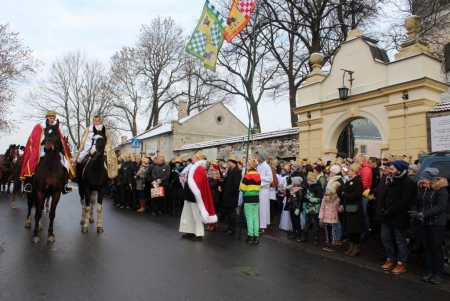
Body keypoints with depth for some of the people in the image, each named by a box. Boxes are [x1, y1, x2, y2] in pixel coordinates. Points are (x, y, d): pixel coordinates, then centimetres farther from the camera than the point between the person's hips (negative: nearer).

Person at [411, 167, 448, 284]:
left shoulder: (441, 189, -13)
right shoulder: (420, 188, 5)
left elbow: (441, 207, -21)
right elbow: (416, 202, 12)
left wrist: (423, 214, -27)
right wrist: (414, 211, -9)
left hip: (437, 223, -5)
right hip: (423, 223, 5)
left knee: (436, 248, 5)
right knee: (426, 248, 11)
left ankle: (438, 272, 19)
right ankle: (429, 270, 24)